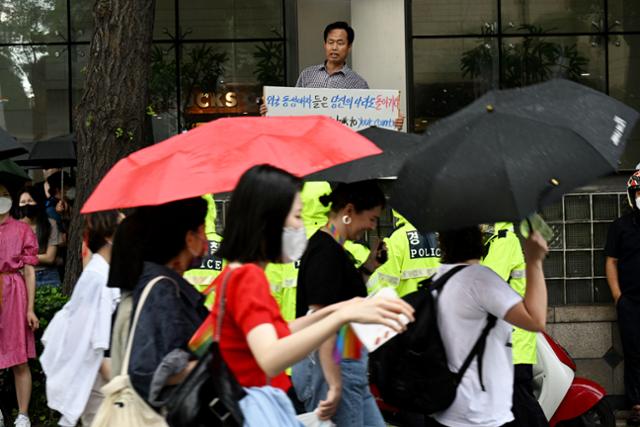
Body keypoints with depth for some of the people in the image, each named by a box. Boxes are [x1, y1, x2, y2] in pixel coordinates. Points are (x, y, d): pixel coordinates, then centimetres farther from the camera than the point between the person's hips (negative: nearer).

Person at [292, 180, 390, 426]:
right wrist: (335, 386, -24)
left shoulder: (332, 249, 13)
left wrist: (368, 267, 11)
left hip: (349, 366, 10)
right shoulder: (326, 251, -17)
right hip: (332, 367, -10)